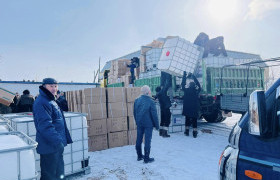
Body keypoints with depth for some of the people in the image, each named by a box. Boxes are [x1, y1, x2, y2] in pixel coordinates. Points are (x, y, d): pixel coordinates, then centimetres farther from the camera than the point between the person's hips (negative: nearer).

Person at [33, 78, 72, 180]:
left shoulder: (51, 101, 15)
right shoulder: (41, 102, -17)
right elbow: (45, 125, -27)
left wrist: (66, 139, 22)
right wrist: (57, 141, -31)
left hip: (57, 145, 10)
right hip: (49, 146, -10)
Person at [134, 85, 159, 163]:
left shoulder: (137, 101, 1)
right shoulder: (151, 102, -17)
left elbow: (134, 113, 10)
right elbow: (154, 115, -14)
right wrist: (156, 125, -3)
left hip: (139, 124, 6)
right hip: (148, 124, -6)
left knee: (139, 139, 15)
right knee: (147, 141, 3)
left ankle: (139, 156, 29)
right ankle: (146, 158, 12)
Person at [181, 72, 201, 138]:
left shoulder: (186, 90, -9)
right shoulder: (197, 91, -8)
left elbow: (183, 84, 6)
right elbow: (198, 84, 10)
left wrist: (184, 75, 13)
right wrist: (193, 76, 16)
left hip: (187, 109, 1)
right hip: (195, 109, 0)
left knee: (187, 120, 15)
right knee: (194, 121, 7)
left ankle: (187, 131, 21)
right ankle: (194, 133, 7)